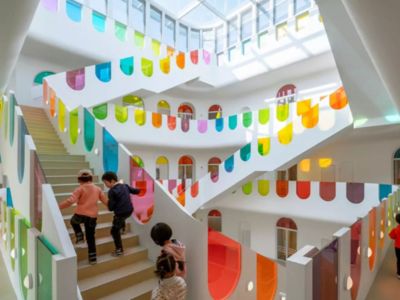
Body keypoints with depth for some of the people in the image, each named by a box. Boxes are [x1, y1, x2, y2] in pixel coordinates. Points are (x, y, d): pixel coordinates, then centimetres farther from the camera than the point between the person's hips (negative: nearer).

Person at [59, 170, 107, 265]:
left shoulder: (80, 189, -5)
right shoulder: (98, 189, 8)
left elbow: (70, 201, -17)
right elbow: (106, 201, 11)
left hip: (80, 214, -3)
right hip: (92, 216, 3)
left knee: (73, 221, 33)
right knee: (90, 237, 14)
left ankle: (79, 236, 17)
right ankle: (93, 258, 17)